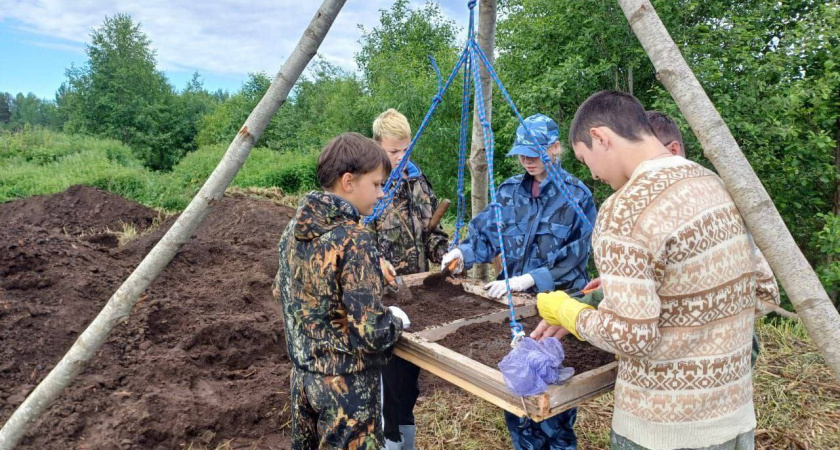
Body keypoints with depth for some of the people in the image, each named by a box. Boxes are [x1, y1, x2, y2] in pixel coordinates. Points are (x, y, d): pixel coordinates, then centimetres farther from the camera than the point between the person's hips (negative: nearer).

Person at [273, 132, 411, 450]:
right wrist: (397, 320, -6)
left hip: (304, 373, 8)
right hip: (346, 382, -8)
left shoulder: (294, 229, 0)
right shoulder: (353, 239, -24)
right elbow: (371, 331, -26)